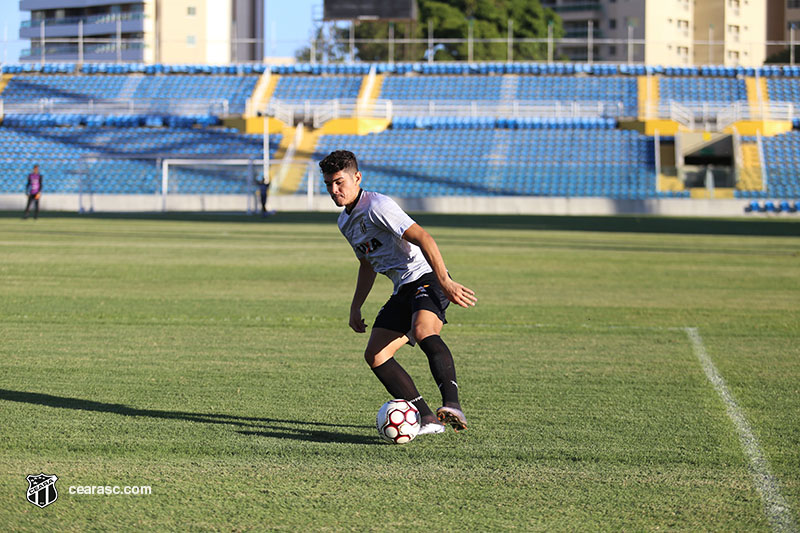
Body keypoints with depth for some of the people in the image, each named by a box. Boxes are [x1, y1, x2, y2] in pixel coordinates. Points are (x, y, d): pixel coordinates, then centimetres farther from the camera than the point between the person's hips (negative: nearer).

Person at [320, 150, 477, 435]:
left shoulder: (377, 206, -12)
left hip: (426, 276, -9)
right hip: (403, 290, 9)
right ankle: (427, 418, -7)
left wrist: (445, 281, -28)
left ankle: (452, 406, -49)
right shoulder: (346, 222, 17)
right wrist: (356, 307, 27)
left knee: (423, 332, -36)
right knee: (375, 355, -3)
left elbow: (422, 237, -21)